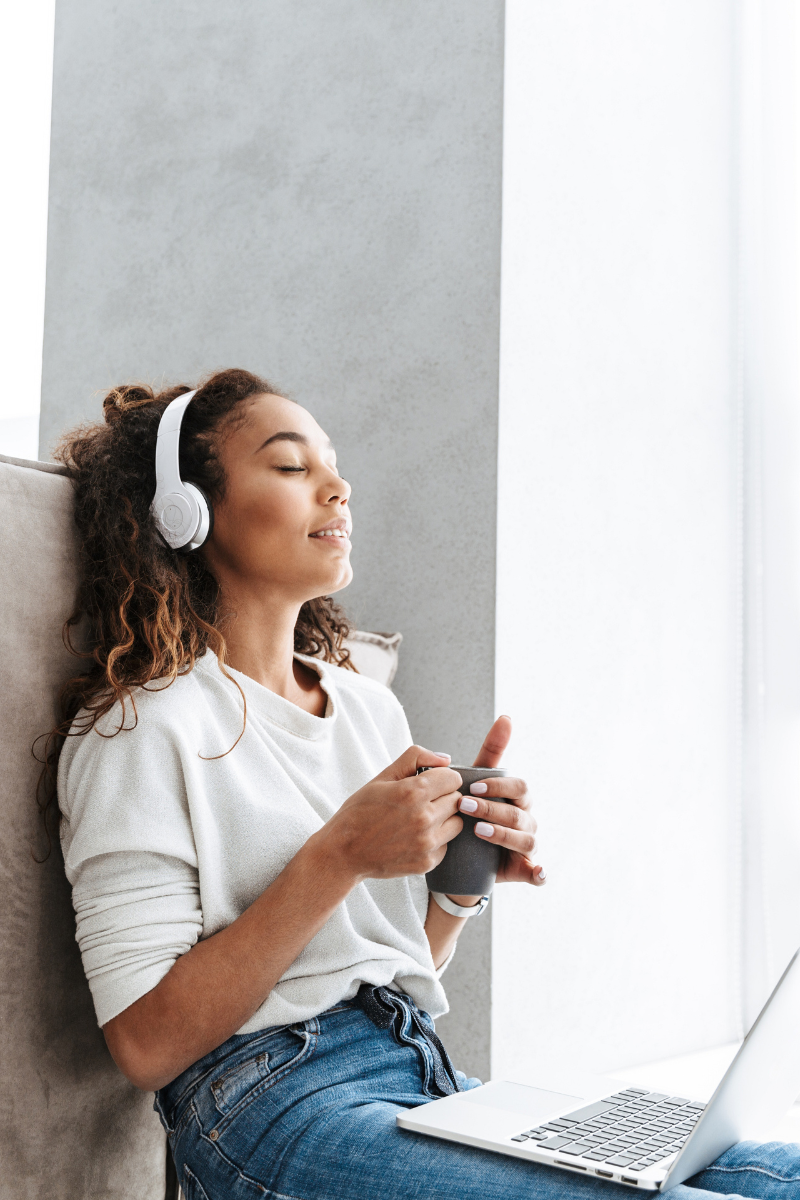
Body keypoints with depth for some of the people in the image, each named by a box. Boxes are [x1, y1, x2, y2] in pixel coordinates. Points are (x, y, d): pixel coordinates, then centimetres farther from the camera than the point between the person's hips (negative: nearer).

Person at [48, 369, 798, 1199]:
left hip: (430, 1079, 7)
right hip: (275, 1103, -7)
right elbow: (146, 1046, -12)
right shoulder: (141, 724, -6)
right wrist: (339, 857, -16)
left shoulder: (373, 709, 16)